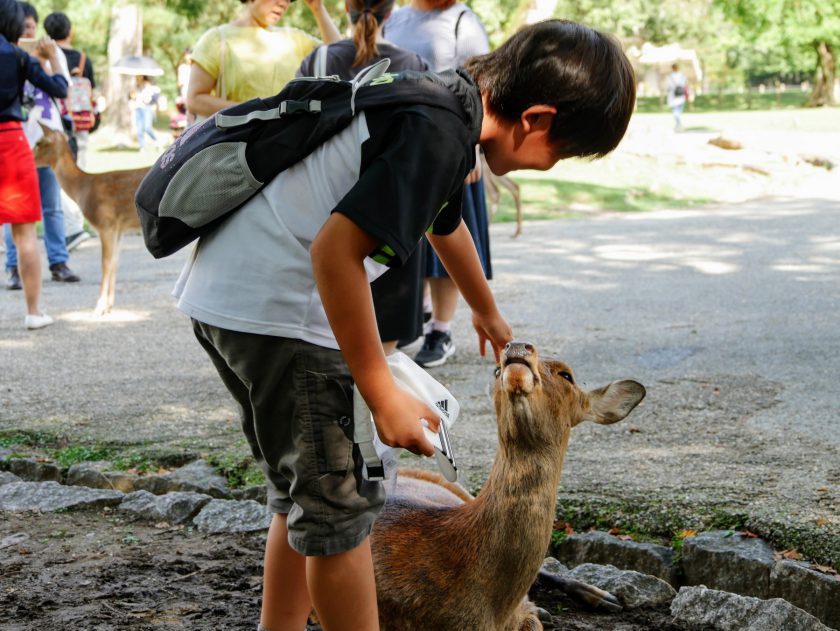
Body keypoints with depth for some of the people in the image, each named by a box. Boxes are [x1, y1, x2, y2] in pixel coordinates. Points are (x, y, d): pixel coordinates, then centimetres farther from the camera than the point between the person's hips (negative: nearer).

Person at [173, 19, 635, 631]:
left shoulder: (448, 98, 14)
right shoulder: (440, 132, -19)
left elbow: (446, 223, 34)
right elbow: (336, 248, -27)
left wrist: (488, 311, 52)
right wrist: (384, 396, -19)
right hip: (273, 306, -10)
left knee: (304, 497, 21)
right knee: (339, 506, 1)